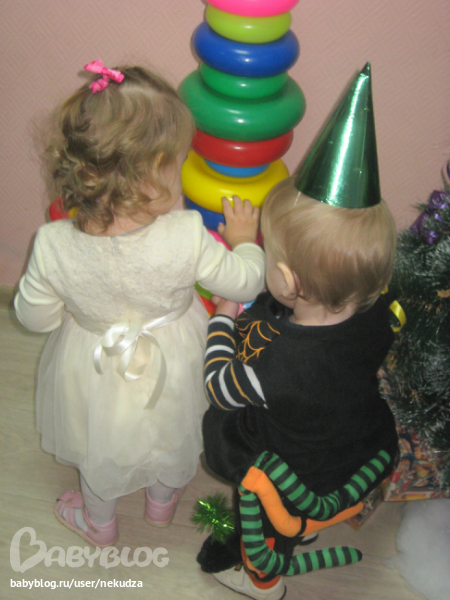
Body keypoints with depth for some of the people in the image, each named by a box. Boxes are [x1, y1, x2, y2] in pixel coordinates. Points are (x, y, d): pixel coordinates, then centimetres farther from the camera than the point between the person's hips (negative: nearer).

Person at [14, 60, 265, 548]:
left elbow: (35, 317, -15)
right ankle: (163, 503, 64)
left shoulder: (53, 245, -32)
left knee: (100, 452, 32)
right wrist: (244, 240, 1)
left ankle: (99, 523, 61)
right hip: (171, 372, 0)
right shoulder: (186, 237, -36)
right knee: (172, 441, 34)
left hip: (96, 375, 1)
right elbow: (244, 284, -18)